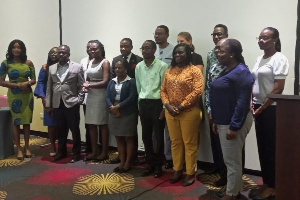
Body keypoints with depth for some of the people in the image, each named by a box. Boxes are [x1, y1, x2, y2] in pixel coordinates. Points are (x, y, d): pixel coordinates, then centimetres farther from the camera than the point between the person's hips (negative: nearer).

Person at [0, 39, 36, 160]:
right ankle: (18, 149, 12)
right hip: (14, 95, -2)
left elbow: (34, 80, 9)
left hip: (27, 95, 2)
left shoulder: (28, 63, 3)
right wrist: (17, 85, -15)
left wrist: (27, 83, -14)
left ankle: (27, 147, 17)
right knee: (16, 121, 3)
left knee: (27, 121, 7)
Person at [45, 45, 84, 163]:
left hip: (72, 104, -3)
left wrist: (79, 100, -10)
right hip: (57, 104, 4)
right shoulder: (52, 68, 11)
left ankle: (76, 153, 16)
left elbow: (81, 86, -2)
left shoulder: (77, 67, -1)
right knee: (60, 130, 13)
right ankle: (62, 152, 28)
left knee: (75, 130, 4)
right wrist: (48, 104, 7)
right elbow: (49, 88, 10)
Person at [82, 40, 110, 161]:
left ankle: (104, 152, 10)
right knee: (91, 124, 8)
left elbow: (105, 82, -14)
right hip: (90, 96, 7)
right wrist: (85, 85, -4)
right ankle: (94, 151, 18)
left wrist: (89, 85, -11)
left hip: (101, 96, -7)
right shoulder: (90, 62, 14)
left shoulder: (105, 63, -7)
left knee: (102, 124, 0)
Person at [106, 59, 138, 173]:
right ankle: (122, 162, 19)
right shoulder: (112, 82, 12)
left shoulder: (131, 81, -4)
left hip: (128, 114, -5)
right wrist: (112, 107, -13)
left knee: (129, 139, 3)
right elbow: (107, 96, 6)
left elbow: (132, 98, -14)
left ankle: (128, 163, 12)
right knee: (119, 139, 10)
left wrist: (118, 106, -17)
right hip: (114, 113, 6)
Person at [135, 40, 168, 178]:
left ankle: (158, 165, 18)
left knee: (158, 136, 4)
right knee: (146, 136, 11)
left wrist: (164, 107, -10)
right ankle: (150, 164, 24)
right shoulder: (138, 67, 7)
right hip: (143, 103, 5)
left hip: (157, 103, -5)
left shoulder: (162, 66, -9)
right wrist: (139, 104, 11)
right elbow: (138, 87, 13)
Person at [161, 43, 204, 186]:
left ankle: (190, 173, 17)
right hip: (170, 112, 6)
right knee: (175, 142, 14)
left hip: (189, 112, -5)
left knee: (189, 143, 4)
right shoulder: (169, 71, 12)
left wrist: (181, 107, -16)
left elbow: (197, 91, -15)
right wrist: (168, 105, -7)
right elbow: (163, 90, 10)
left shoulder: (194, 70, -5)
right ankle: (177, 170, 28)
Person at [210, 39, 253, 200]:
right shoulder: (226, 70, 12)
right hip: (225, 121, 10)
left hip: (234, 123, -10)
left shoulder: (241, 72, -18)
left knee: (232, 160, 3)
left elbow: (242, 102, -23)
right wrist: (216, 120, 17)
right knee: (231, 159, 19)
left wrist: (234, 127, -23)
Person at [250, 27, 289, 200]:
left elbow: (278, 89, -16)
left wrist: (261, 108, -14)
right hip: (259, 108, 7)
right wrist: (252, 105, 3)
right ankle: (266, 183, 23)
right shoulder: (259, 59, 13)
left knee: (271, 148, 1)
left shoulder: (279, 59, -11)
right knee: (262, 147, 11)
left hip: (272, 109, -7)